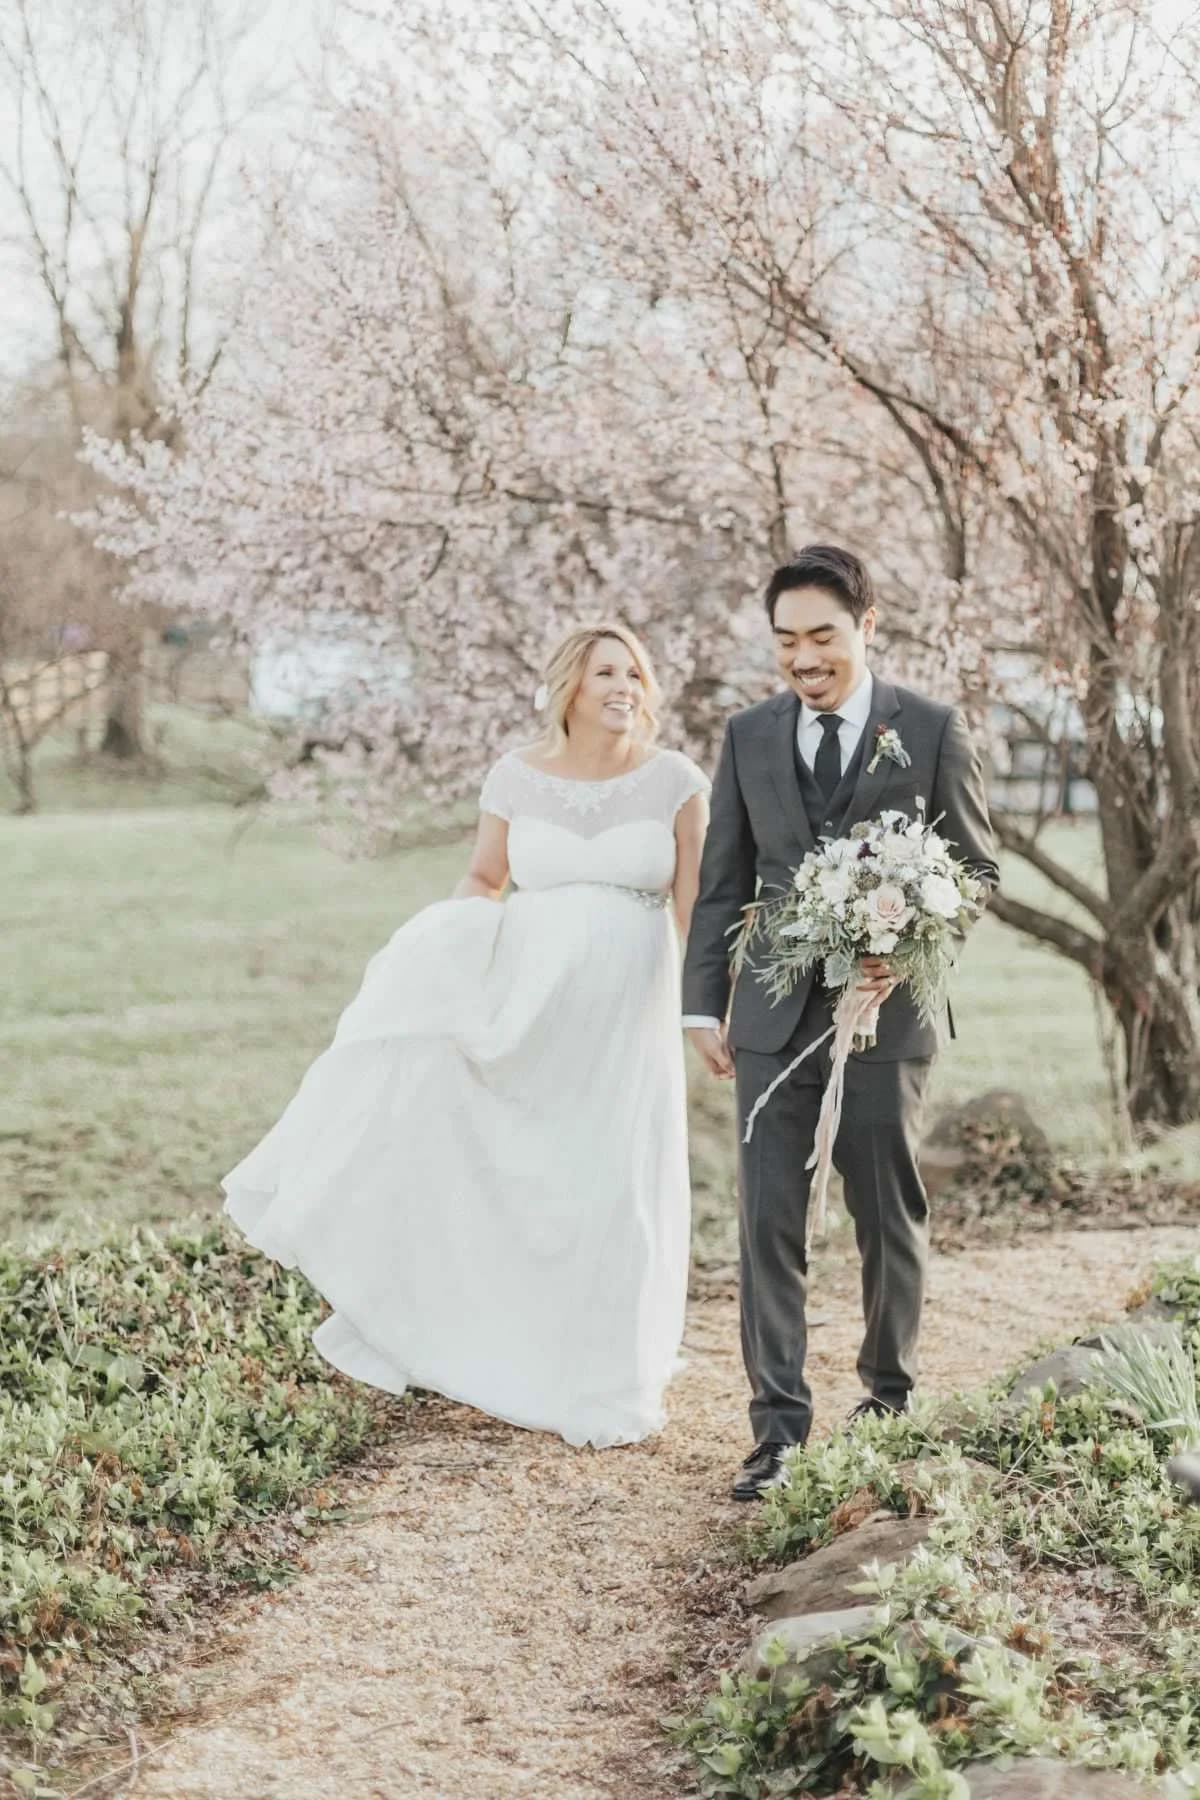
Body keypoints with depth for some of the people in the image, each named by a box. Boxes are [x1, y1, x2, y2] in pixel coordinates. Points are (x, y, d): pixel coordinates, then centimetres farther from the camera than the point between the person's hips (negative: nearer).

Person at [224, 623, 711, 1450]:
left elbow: (696, 901, -2)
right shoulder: (518, 776, 0)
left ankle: (602, 1387, 22)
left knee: (611, 1196, 4)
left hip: (627, 1014, -1)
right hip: (527, 1007, 1)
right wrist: (446, 935, -7)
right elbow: (484, 880, 11)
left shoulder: (674, 780, -4)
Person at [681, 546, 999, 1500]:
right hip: (774, 1017, 2)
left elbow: (978, 867, 1)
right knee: (768, 1220, -3)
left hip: (885, 1012, -2)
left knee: (890, 1217, 11)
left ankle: (890, 1392, 30)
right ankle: (779, 1425, 2)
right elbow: (723, 883, 10)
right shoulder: (750, 734, 6)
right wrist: (704, 1003, 5)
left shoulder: (934, 730, -3)